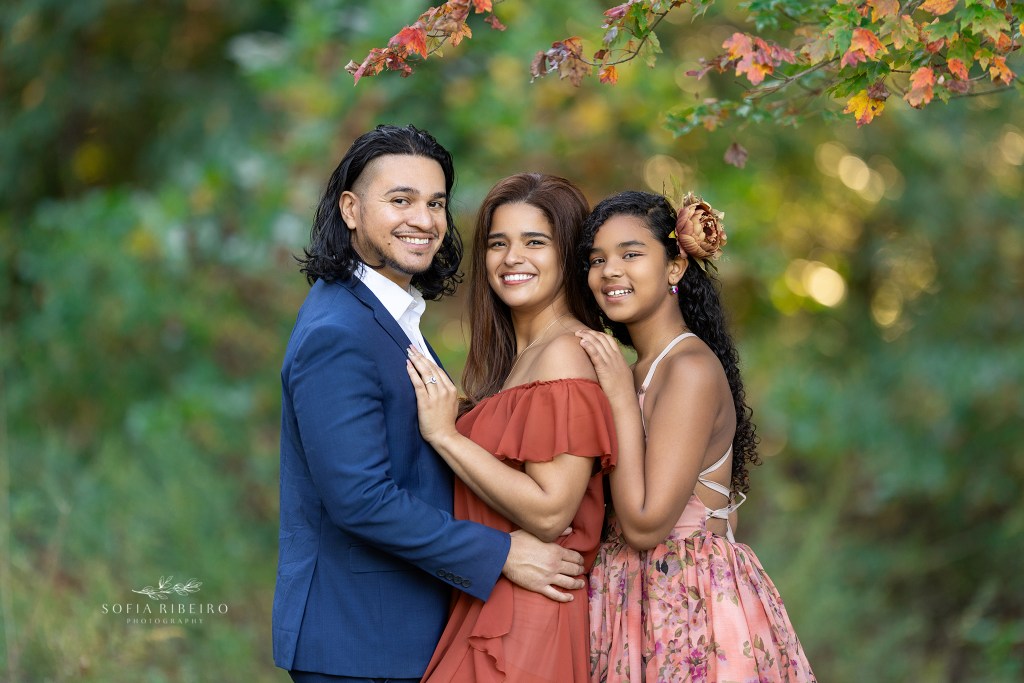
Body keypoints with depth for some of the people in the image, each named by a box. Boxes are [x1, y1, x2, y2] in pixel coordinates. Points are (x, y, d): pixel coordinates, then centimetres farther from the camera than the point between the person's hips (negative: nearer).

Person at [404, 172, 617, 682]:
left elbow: (550, 514, -21)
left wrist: (446, 434, -17)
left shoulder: (567, 353, -14)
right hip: (487, 603, 9)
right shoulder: (512, 355, 13)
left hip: (528, 620, -9)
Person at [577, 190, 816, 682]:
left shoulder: (693, 370, -17)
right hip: (640, 600, 8)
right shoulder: (642, 370, 10)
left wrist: (621, 398, -16)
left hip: (692, 612, -8)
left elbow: (644, 525, -21)